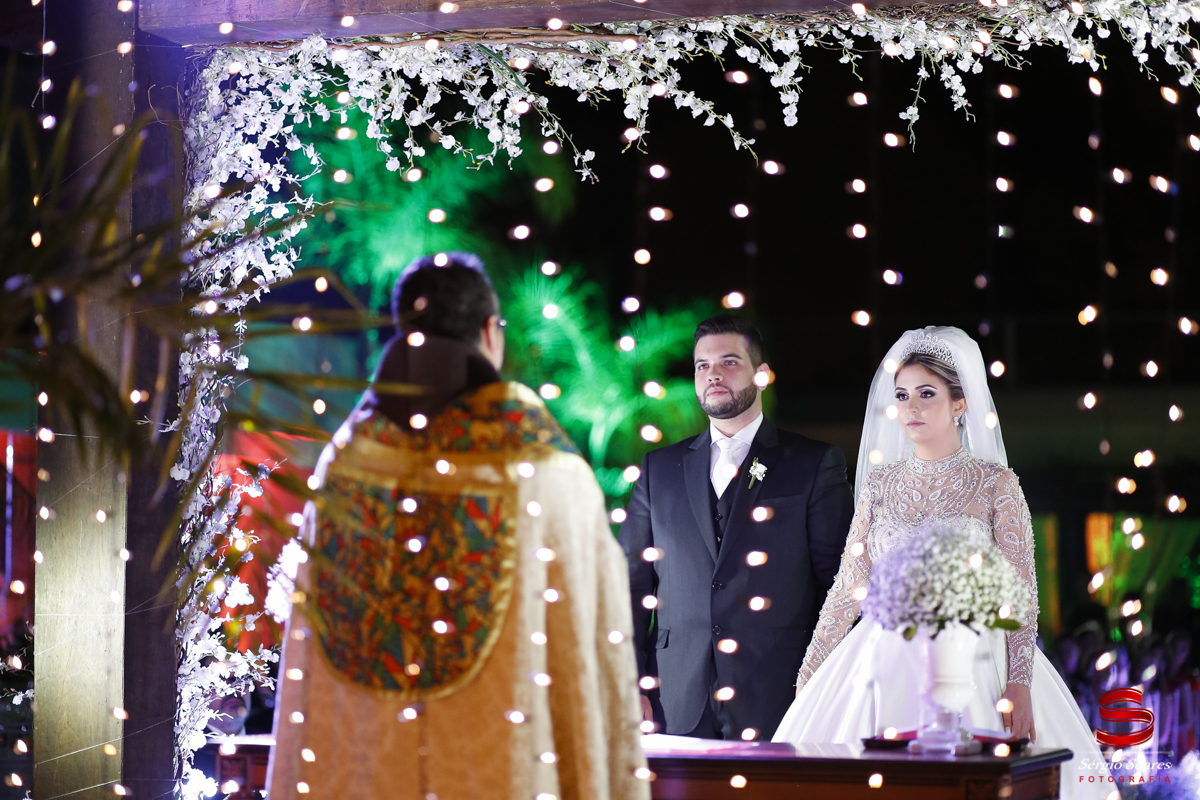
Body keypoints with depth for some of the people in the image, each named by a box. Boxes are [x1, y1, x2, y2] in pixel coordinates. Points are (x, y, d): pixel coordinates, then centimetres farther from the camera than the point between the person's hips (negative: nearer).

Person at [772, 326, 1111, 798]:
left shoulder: (995, 483, -1)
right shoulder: (880, 483, 8)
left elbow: (1021, 592, -5)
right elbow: (849, 586, 10)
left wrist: (1019, 687, -16)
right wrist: (809, 674, 6)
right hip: (887, 665, 3)